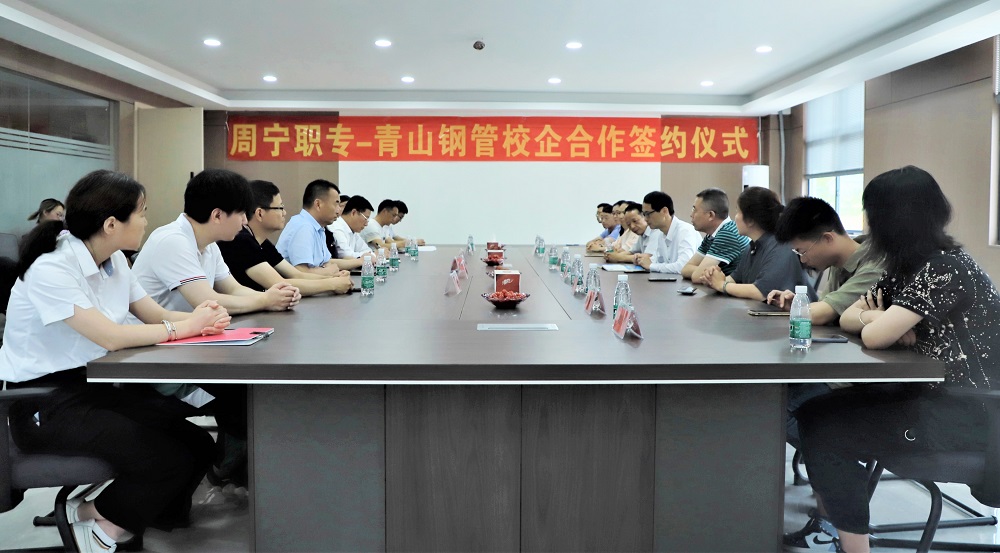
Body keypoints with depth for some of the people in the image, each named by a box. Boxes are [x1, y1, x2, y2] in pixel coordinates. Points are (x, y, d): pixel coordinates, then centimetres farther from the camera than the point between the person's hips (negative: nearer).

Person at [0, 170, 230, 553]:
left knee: (198, 447, -8)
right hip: (44, 403, -8)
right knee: (171, 460, -20)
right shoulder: (51, 269, -21)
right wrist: (187, 326, -19)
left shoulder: (114, 260, 4)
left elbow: (155, 315, 5)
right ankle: (99, 520, 6)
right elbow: (110, 336, -28)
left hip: (93, 387, 8)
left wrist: (200, 317, -17)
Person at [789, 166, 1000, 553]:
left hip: (969, 414, -9)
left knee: (823, 433, -13)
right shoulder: (906, 266, 9)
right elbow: (848, 318, 9)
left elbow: (875, 336, -25)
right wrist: (890, 322, -11)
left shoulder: (945, 268, -21)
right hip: (931, 394, 9)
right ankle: (831, 521, 16)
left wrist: (879, 321, -2)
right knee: (815, 412, 3)